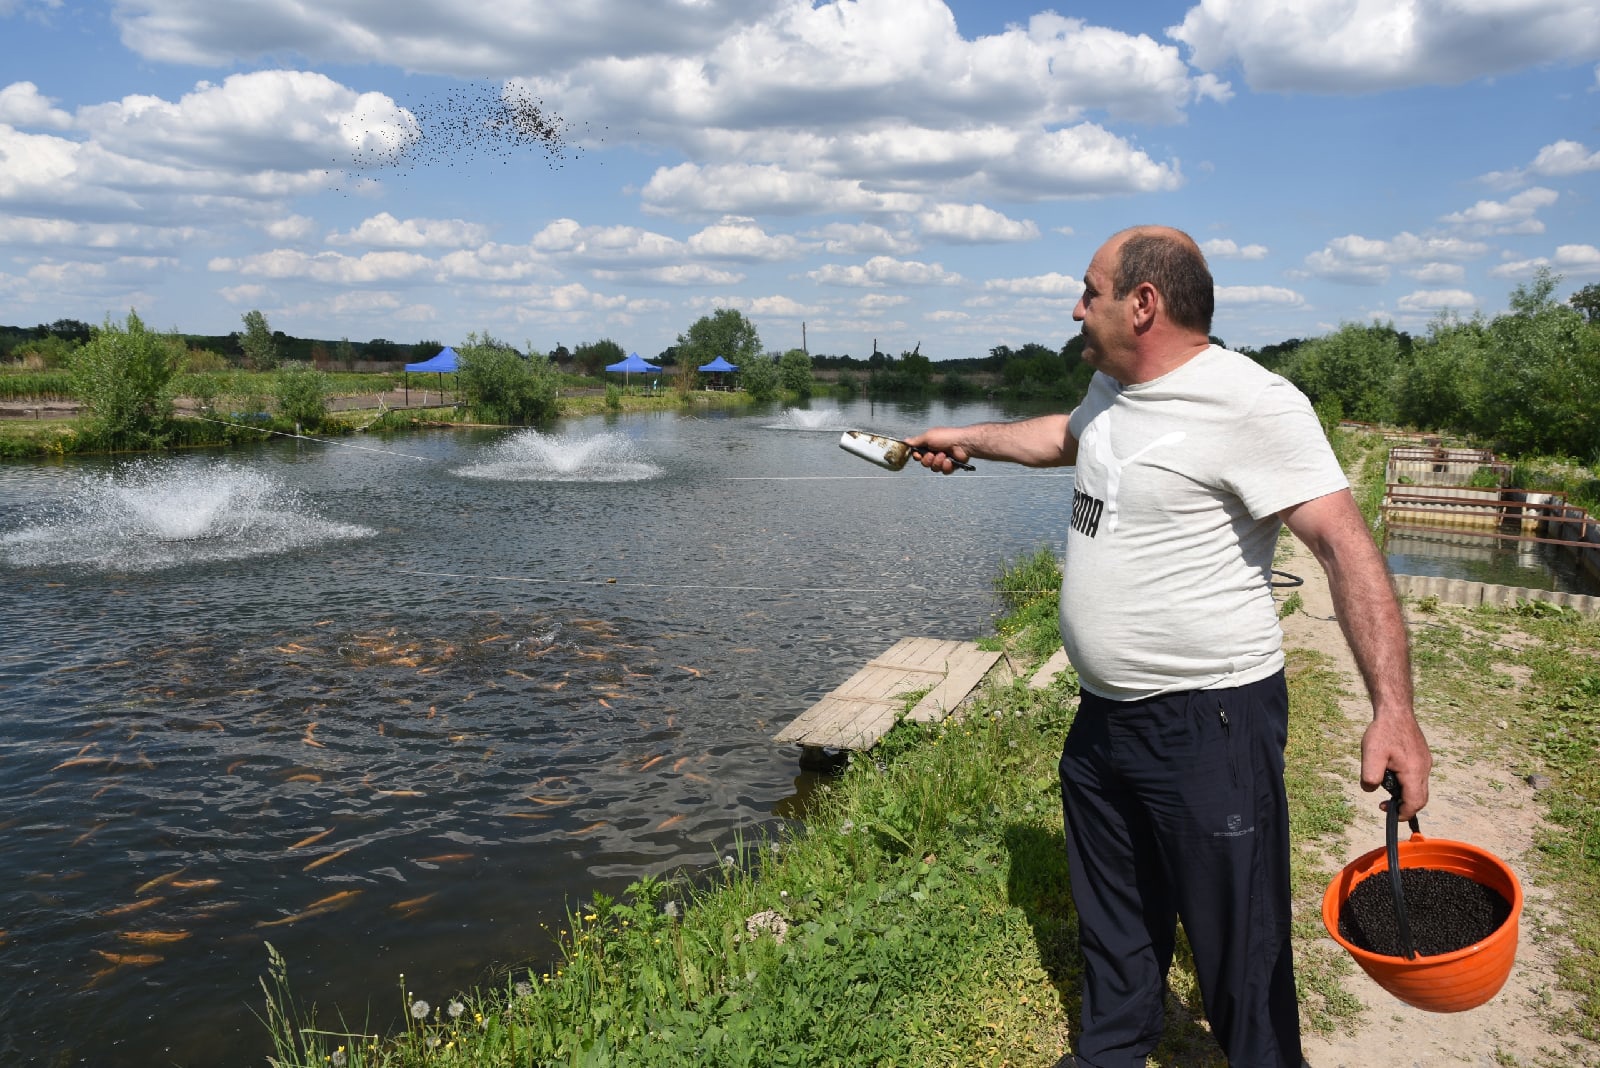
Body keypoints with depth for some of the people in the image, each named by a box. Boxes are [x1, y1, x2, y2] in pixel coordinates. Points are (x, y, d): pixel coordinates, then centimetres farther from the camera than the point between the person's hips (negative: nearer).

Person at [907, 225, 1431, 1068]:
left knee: (1238, 948, 4)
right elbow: (1066, 437, 31)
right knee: (1112, 927, 24)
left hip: (1210, 724, -9)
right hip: (1104, 715, 9)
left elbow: (1344, 543, -26)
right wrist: (966, 440, 37)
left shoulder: (1251, 403, -20)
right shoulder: (1111, 387, 9)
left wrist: (1393, 710, -33)